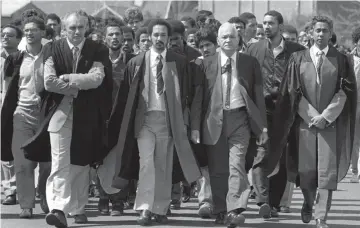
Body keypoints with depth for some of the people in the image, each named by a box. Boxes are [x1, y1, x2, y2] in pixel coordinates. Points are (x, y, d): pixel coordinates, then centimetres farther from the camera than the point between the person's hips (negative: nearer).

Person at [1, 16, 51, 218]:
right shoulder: (16, 58, 8)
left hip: (45, 112, -1)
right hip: (22, 112, 1)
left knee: (48, 161, 1)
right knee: (22, 162, -4)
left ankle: (46, 201, 17)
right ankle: (26, 205, -1)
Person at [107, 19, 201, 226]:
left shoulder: (179, 62, 4)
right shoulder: (137, 63, 5)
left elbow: (185, 93, 5)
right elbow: (126, 95, 6)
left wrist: (183, 120, -1)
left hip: (168, 119, 1)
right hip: (145, 118, -1)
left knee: (164, 167, 4)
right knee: (146, 162, -13)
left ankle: (160, 210, 11)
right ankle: (145, 209, -14)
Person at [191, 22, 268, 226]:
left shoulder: (250, 63, 6)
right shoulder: (206, 64, 6)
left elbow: (258, 95, 6)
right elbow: (198, 97, 5)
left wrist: (263, 126, 1)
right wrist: (195, 126, -2)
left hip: (239, 119, -1)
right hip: (214, 120, 1)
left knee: (236, 166, -13)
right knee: (217, 169, 6)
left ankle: (235, 211, -19)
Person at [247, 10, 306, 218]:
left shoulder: (297, 51, 4)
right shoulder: (254, 49, 8)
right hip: (261, 109, 0)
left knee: (281, 159, 4)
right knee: (261, 154, -15)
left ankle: (275, 204, 14)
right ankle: (263, 201, -22)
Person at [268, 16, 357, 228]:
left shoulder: (340, 60, 4)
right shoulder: (298, 59, 6)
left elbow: (345, 91, -2)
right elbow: (293, 92, 1)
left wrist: (326, 116, -11)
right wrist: (313, 116, -8)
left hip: (331, 123, -1)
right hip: (304, 121, 1)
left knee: (328, 171, -7)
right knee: (306, 170, 4)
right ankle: (308, 203, 32)